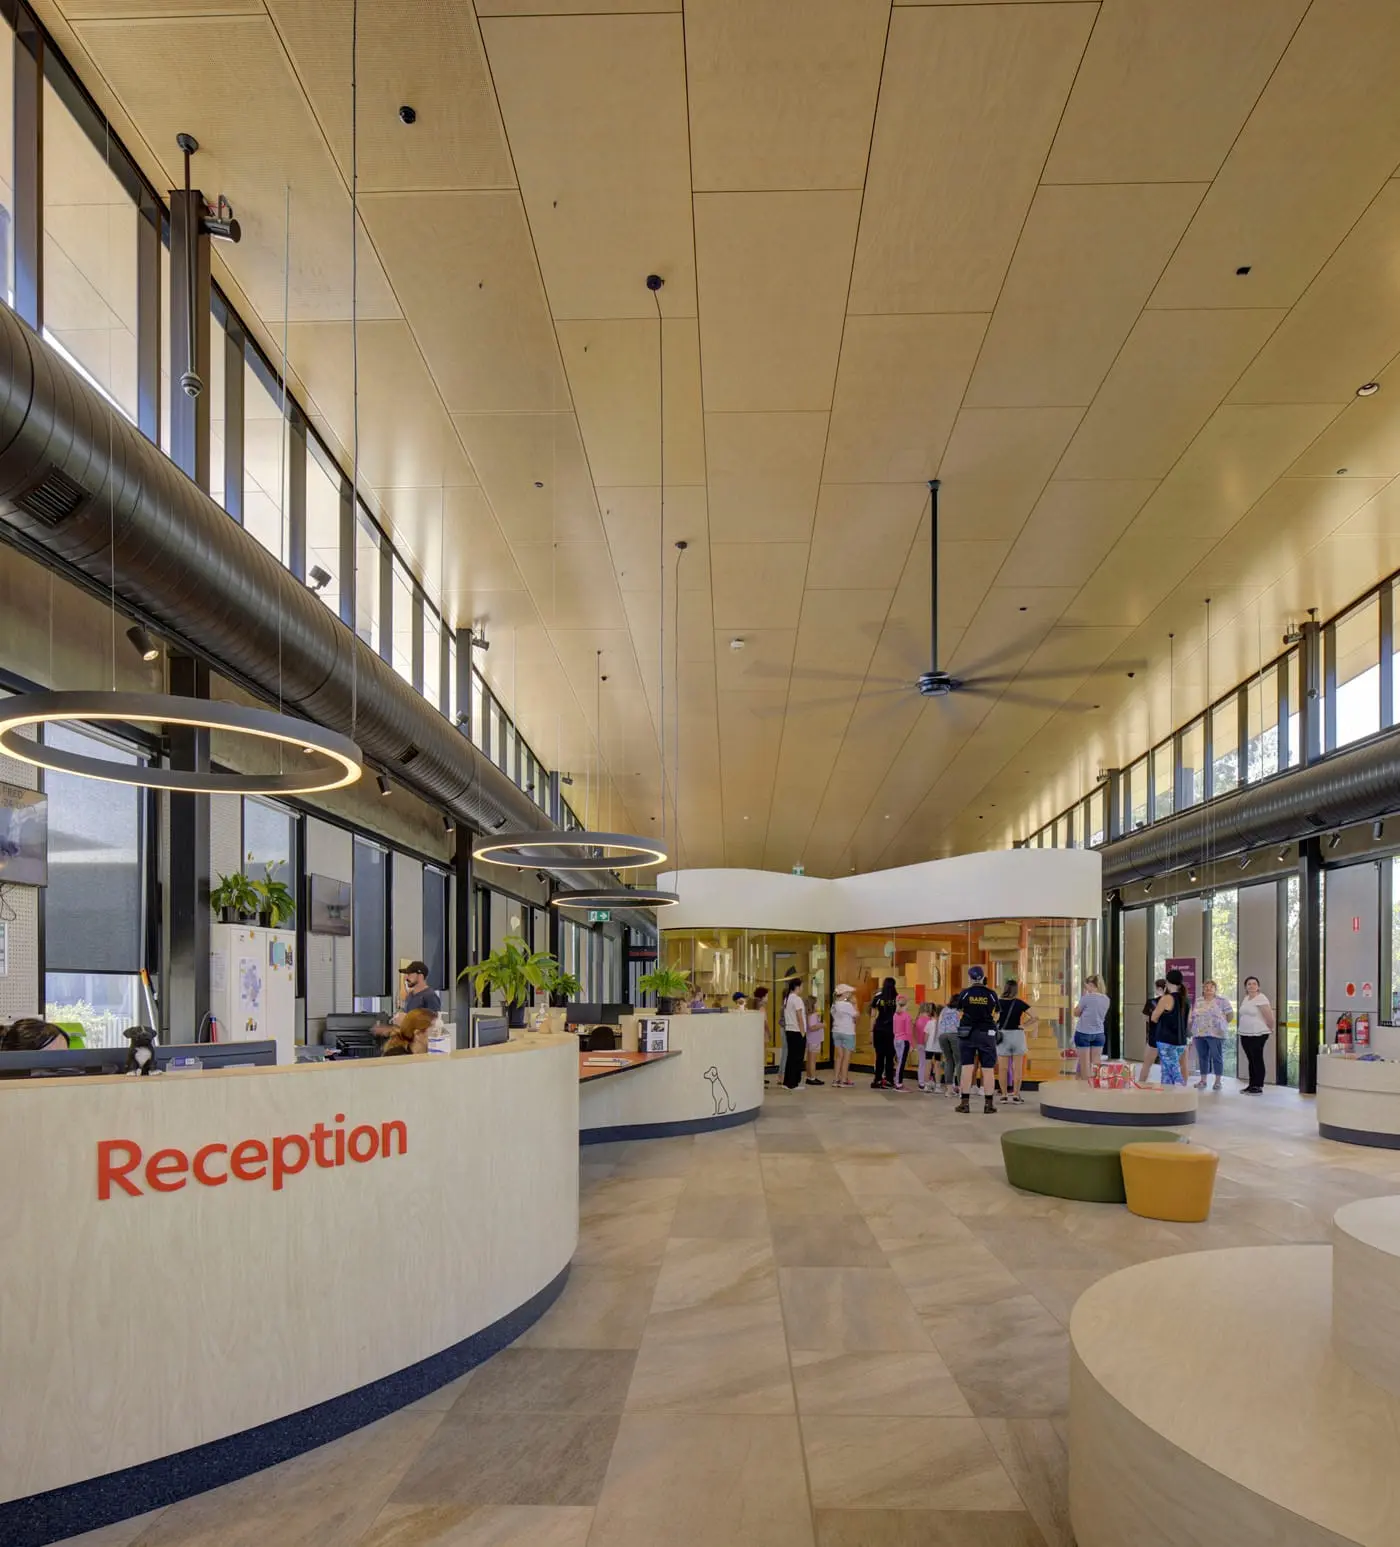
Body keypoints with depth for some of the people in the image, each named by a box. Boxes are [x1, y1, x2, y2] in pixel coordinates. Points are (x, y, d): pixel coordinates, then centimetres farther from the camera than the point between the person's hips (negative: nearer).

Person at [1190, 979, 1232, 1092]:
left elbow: (1230, 1015, -1)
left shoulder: (1221, 1000, -2)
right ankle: (1203, 1080, 14)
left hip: (1215, 1033, -5)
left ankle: (1218, 1081, 6)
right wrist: (1195, 1027, 10)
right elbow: (1193, 1016, 20)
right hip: (1199, 1033, 5)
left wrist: (1220, 1024, 2)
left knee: (1217, 1057, -1)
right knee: (1202, 1057, 8)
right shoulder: (1198, 1001, 14)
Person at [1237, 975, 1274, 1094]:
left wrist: (1269, 1029, -2)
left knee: (1257, 1060, -3)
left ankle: (1259, 1087, 1)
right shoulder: (1245, 998, 13)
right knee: (1250, 1060, 13)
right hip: (1244, 1035, 8)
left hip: (1258, 1035, -8)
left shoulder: (1261, 998, -12)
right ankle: (1252, 1085, 19)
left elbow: (1269, 1016, -15)